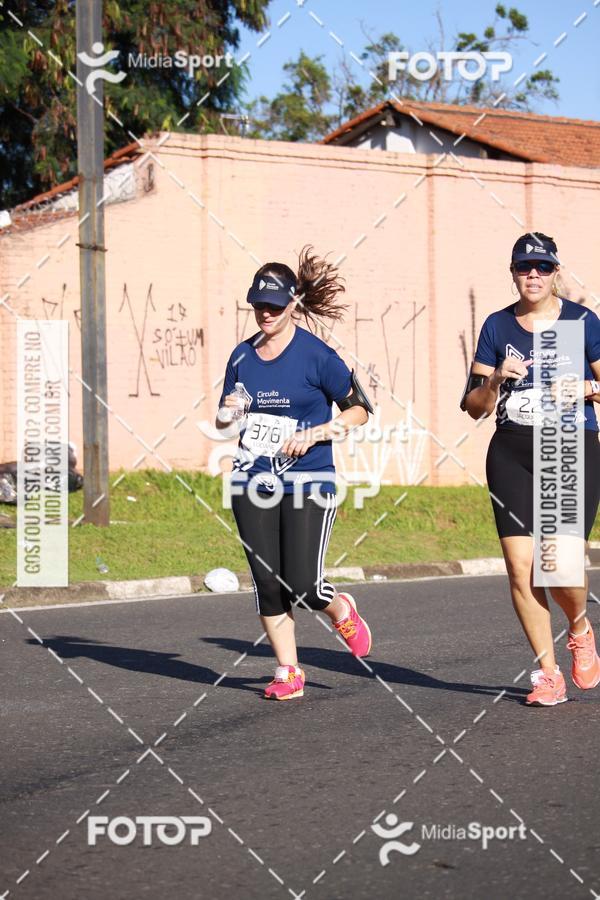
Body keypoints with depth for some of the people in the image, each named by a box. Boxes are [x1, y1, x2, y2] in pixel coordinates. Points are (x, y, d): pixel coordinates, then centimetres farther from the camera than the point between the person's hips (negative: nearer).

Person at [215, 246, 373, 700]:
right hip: (253, 483, 5)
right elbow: (224, 421, 20)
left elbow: (360, 409, -1)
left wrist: (313, 434, -12)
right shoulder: (242, 355, 9)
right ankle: (288, 672, 14)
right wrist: (228, 413, -4)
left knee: (303, 585, -10)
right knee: (267, 582, 2)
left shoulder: (317, 355, -7)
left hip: (309, 483, -5)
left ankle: (342, 611, 25)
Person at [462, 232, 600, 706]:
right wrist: (496, 380, -8)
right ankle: (548, 674, 7)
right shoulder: (497, 326, 9)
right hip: (511, 454, 3)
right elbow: (474, 407, 10)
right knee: (520, 566, -6)